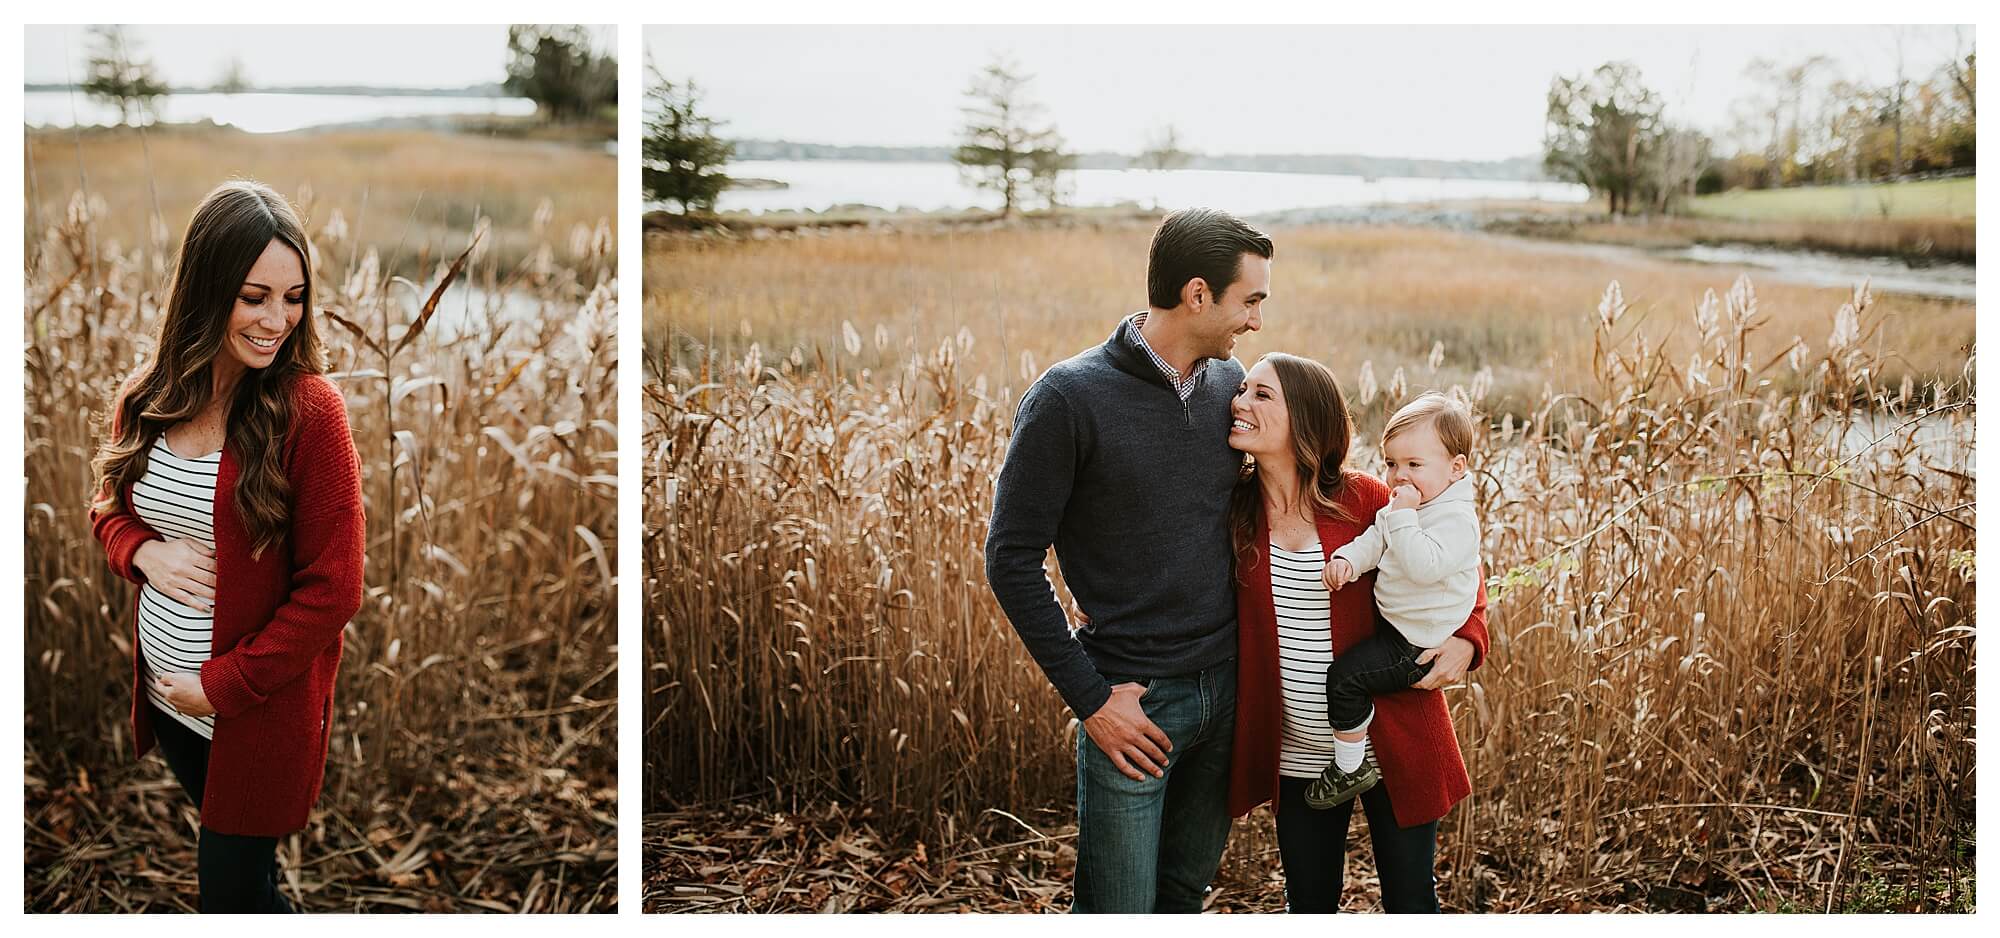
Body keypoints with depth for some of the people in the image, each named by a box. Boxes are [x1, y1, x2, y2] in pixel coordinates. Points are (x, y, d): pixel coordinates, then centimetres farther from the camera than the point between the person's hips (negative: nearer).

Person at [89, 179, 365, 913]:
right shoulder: (148, 396, -3)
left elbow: (332, 590, -18)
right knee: (232, 857, 25)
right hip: (164, 694, 5)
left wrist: (222, 685, -17)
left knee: (230, 893, 5)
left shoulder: (309, 410, -19)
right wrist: (144, 552, -11)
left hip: (260, 709, -5)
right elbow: (108, 507, 12)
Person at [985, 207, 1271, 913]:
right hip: (1132, 699, -6)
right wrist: (1089, 697, -14)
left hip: (1225, 688, 6)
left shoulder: (1228, 380, 4)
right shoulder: (1070, 399, -15)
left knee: (1187, 893, 18)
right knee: (1122, 910, 2)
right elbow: (1013, 560, -12)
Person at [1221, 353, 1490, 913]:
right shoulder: (1236, 509, -4)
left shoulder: (1364, 500, -11)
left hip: (1391, 744, -2)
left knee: (1410, 904, 9)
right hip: (1296, 757, 2)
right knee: (1309, 905, 15)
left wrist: (1465, 638, -13)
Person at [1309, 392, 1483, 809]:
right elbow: (1374, 540, 8)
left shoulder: (1457, 518, -23)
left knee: (1344, 677, -15)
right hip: (1394, 622, 10)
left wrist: (1403, 516, -32)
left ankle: (1350, 769, -1)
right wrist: (1347, 560, -12)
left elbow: (1423, 565, -35)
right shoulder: (1405, 504, 7)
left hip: (1415, 647, -10)